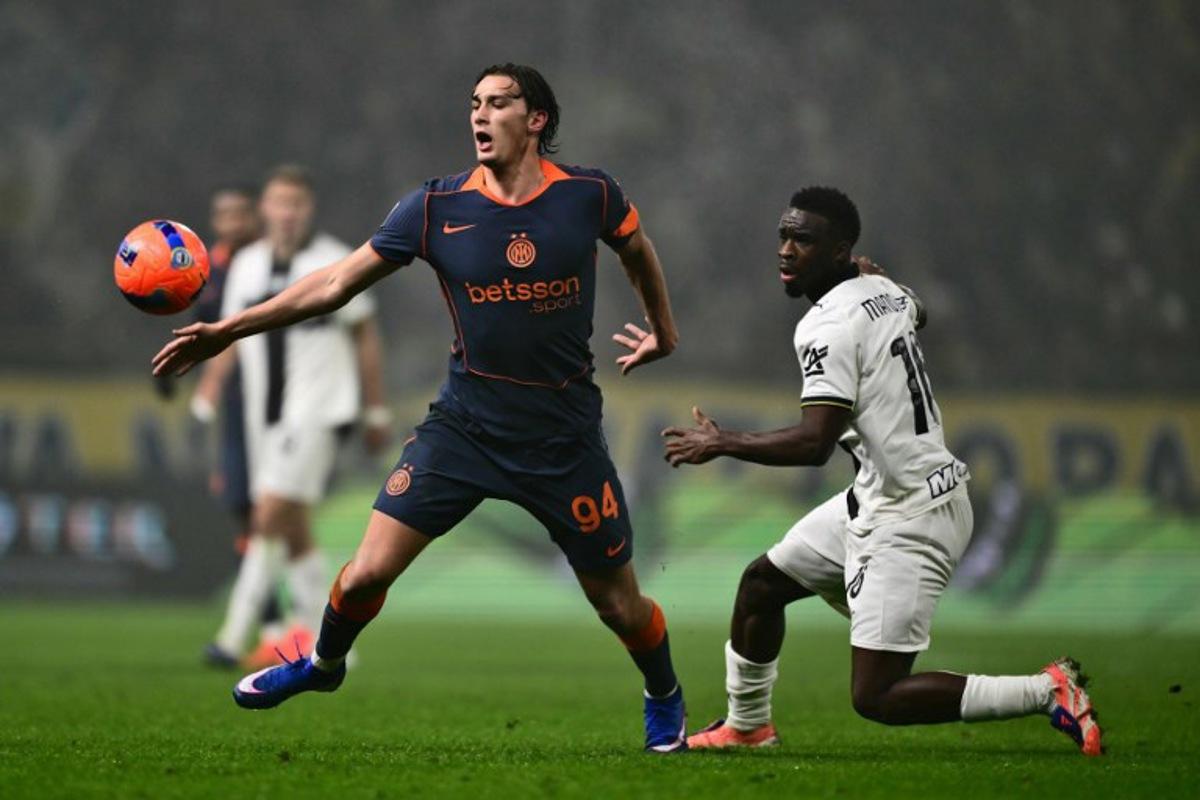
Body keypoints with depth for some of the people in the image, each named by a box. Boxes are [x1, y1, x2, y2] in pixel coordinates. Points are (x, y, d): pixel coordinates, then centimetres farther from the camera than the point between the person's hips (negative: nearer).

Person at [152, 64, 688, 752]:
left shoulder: (590, 195, -8)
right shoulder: (438, 206, -7)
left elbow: (638, 250, 15)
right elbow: (336, 283, -3)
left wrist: (664, 332, 27)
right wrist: (228, 329, -6)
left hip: (565, 434, -1)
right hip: (465, 423, 1)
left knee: (618, 601, 6)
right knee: (368, 572, -8)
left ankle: (665, 698, 38)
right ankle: (325, 665, 25)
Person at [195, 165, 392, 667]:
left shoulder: (334, 263, -4)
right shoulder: (247, 265, 9)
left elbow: (365, 337, 1)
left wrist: (376, 413, 1)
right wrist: (207, 392, 5)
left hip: (316, 413, -6)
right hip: (264, 416, 6)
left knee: (270, 518, -16)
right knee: (293, 531, 9)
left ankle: (234, 637, -17)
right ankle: (316, 635, 19)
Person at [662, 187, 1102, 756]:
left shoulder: (828, 326, -19)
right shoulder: (885, 292, 7)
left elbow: (814, 443, -25)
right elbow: (914, 313, 34)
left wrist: (722, 444, -15)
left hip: (907, 522, -10)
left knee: (876, 697, -10)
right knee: (762, 582, 21)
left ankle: (1047, 692, -6)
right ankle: (747, 724, 39)